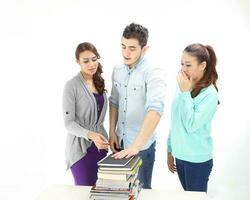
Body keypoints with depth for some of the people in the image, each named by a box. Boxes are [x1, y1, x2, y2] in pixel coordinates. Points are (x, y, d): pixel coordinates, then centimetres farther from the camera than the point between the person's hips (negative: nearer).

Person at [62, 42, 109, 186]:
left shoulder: (99, 82, 8)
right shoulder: (72, 85, -13)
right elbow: (69, 122, -15)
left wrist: (102, 137, 17)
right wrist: (90, 135, -29)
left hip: (100, 145, 6)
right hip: (81, 146, -6)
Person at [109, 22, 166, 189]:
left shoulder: (153, 74, -21)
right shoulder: (117, 71, 1)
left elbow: (155, 110, -34)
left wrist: (136, 146, -41)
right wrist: (112, 132, 4)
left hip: (142, 145, -6)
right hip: (120, 141, 6)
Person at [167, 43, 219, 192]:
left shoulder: (209, 93, -16)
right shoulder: (184, 87, 1)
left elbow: (191, 125, -23)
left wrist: (185, 92, -20)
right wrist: (170, 150, 15)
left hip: (197, 160, -6)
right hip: (180, 156, 6)